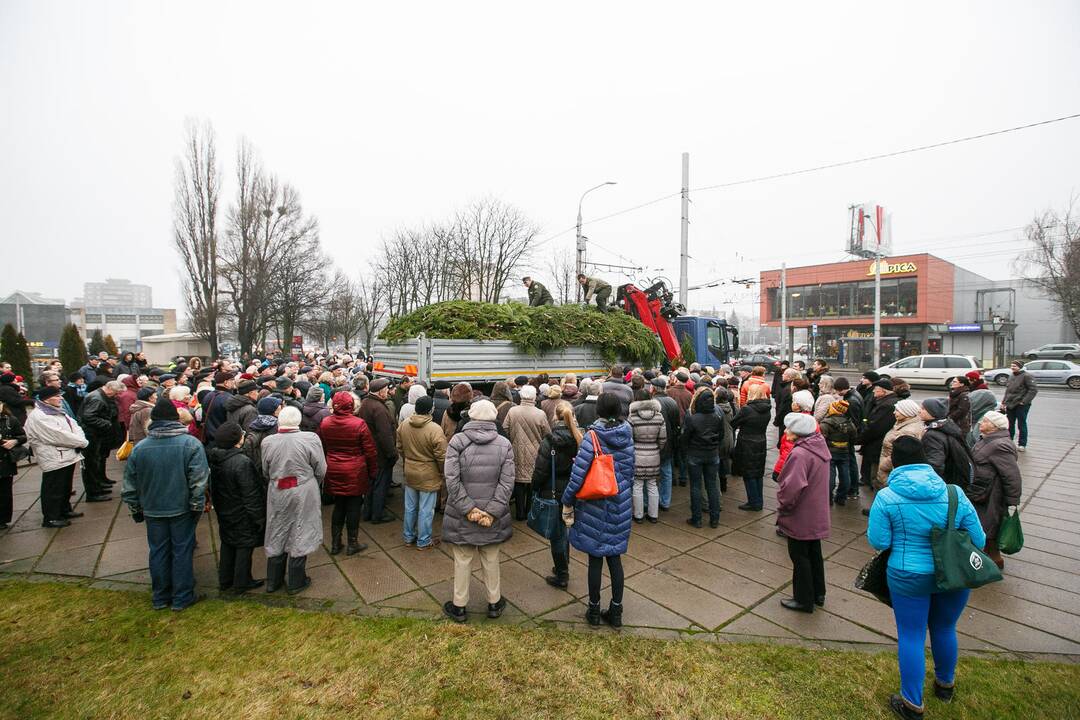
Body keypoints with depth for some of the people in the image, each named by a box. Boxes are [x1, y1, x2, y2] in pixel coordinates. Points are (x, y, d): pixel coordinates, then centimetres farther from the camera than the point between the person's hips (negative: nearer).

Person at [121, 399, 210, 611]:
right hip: (182, 509, -3)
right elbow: (199, 481, -17)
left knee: (158, 551, 16)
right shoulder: (190, 444, -15)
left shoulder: (139, 448, -4)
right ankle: (182, 597, 17)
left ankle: (160, 597, 29)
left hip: (153, 510, 3)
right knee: (182, 551, 8)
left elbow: (130, 484, 5)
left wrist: (135, 509, 17)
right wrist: (197, 507, -7)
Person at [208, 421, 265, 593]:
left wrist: (217, 505, 23)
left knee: (227, 544, 22)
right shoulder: (242, 462, -30)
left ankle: (224, 580, 35)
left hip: (224, 513, 8)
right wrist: (258, 517, -14)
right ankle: (241, 583, 21)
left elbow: (213, 488, 9)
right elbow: (250, 495, -24)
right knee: (244, 546, 8)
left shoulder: (215, 458, -5)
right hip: (242, 515, -8)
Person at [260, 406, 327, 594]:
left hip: (277, 494, 3)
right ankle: (295, 582, 22)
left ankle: (273, 581, 32)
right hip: (303, 493, -3)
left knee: (277, 535, 18)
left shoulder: (267, 442, -7)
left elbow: (265, 472, 4)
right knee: (299, 536, 10)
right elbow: (321, 470, -9)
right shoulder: (310, 439, -17)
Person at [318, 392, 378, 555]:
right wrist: (373, 471, 2)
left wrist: (323, 468, 21)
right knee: (353, 508, 8)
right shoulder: (359, 424, -16)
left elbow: (320, 448, 8)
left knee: (339, 506, 18)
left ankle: (335, 544, 27)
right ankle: (352, 544, 20)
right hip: (355, 473, -4)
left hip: (333, 473, 5)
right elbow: (370, 451, -11)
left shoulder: (324, 424, -3)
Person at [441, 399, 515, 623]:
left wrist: (468, 509, -12)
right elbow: (507, 482, -10)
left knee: (463, 560, 15)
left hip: (462, 515, -1)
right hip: (493, 515, 2)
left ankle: (459, 606, 30)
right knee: (491, 559, 19)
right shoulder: (504, 444, -5)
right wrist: (492, 512, -11)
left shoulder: (457, 441, -9)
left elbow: (452, 479, -15)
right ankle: (494, 603, 34)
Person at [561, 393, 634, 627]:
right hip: (620, 504, 4)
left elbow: (578, 473, -19)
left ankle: (594, 610, 25)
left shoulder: (592, 437, -16)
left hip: (594, 506, -4)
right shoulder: (627, 436, -2)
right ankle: (616, 612, 25)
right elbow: (630, 470, 6)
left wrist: (567, 502, -8)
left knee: (595, 558, 10)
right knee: (615, 556, 15)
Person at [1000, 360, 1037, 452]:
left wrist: (1024, 401, -18)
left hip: (1021, 405, -7)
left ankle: (1022, 444, 12)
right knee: (1010, 424, 12)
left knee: (1021, 425, 2)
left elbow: (1034, 389, -14)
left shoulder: (1026, 376, -10)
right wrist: (1004, 402, 15)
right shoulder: (1011, 377, 13)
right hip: (1010, 405, 7)